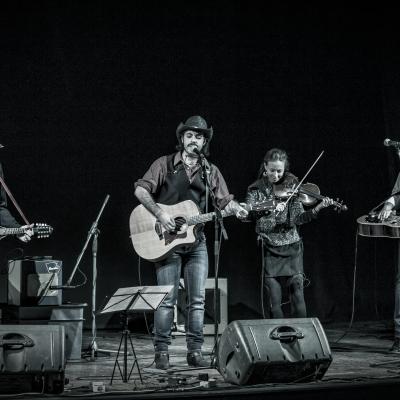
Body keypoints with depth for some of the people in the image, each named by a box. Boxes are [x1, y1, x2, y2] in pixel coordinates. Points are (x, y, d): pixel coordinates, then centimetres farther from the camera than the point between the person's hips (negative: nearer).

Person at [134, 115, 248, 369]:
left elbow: (225, 200, 8)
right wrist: (160, 214, -19)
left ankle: (195, 351, 8)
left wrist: (237, 210, -14)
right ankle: (162, 352, 4)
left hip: (196, 241, 4)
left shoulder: (210, 172, 12)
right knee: (167, 299, -5)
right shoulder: (165, 164, 1)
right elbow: (141, 190, -6)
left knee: (198, 299, 2)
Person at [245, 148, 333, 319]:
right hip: (269, 250, 0)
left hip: (291, 248, 0)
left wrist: (318, 209, -19)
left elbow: (298, 218, -3)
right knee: (274, 303, -3)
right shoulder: (256, 189, 3)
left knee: (298, 298, -8)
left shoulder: (291, 186, 4)